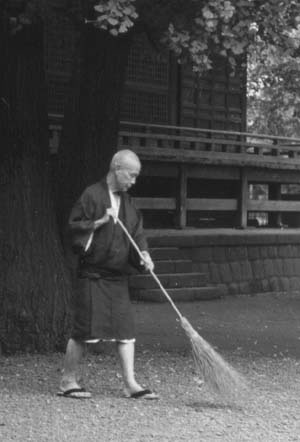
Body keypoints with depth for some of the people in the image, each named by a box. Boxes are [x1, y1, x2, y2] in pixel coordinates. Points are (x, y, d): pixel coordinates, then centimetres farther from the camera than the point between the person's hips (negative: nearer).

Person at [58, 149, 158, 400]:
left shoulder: (127, 203, 13)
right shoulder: (92, 195, -8)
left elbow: (137, 233, 12)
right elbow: (74, 227, -9)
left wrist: (143, 253, -6)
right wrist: (101, 222, -19)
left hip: (119, 276, 7)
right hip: (93, 274, -7)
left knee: (126, 329, 2)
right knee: (85, 329, -5)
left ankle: (130, 383, 5)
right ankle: (68, 380, 7)